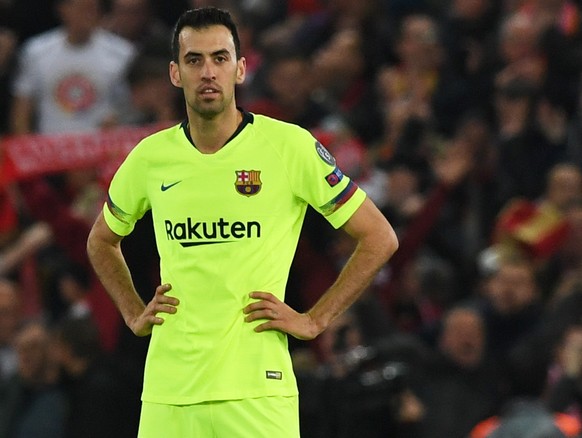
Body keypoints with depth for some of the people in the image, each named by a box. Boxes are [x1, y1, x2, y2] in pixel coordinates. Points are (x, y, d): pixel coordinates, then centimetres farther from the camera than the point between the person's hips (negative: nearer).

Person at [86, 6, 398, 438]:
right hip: (167, 395, 3)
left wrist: (314, 320, -2)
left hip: (255, 387, -3)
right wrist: (134, 314, 13)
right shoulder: (150, 157, 7)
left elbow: (380, 238, 2)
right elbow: (102, 241, 27)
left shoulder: (291, 146, -3)